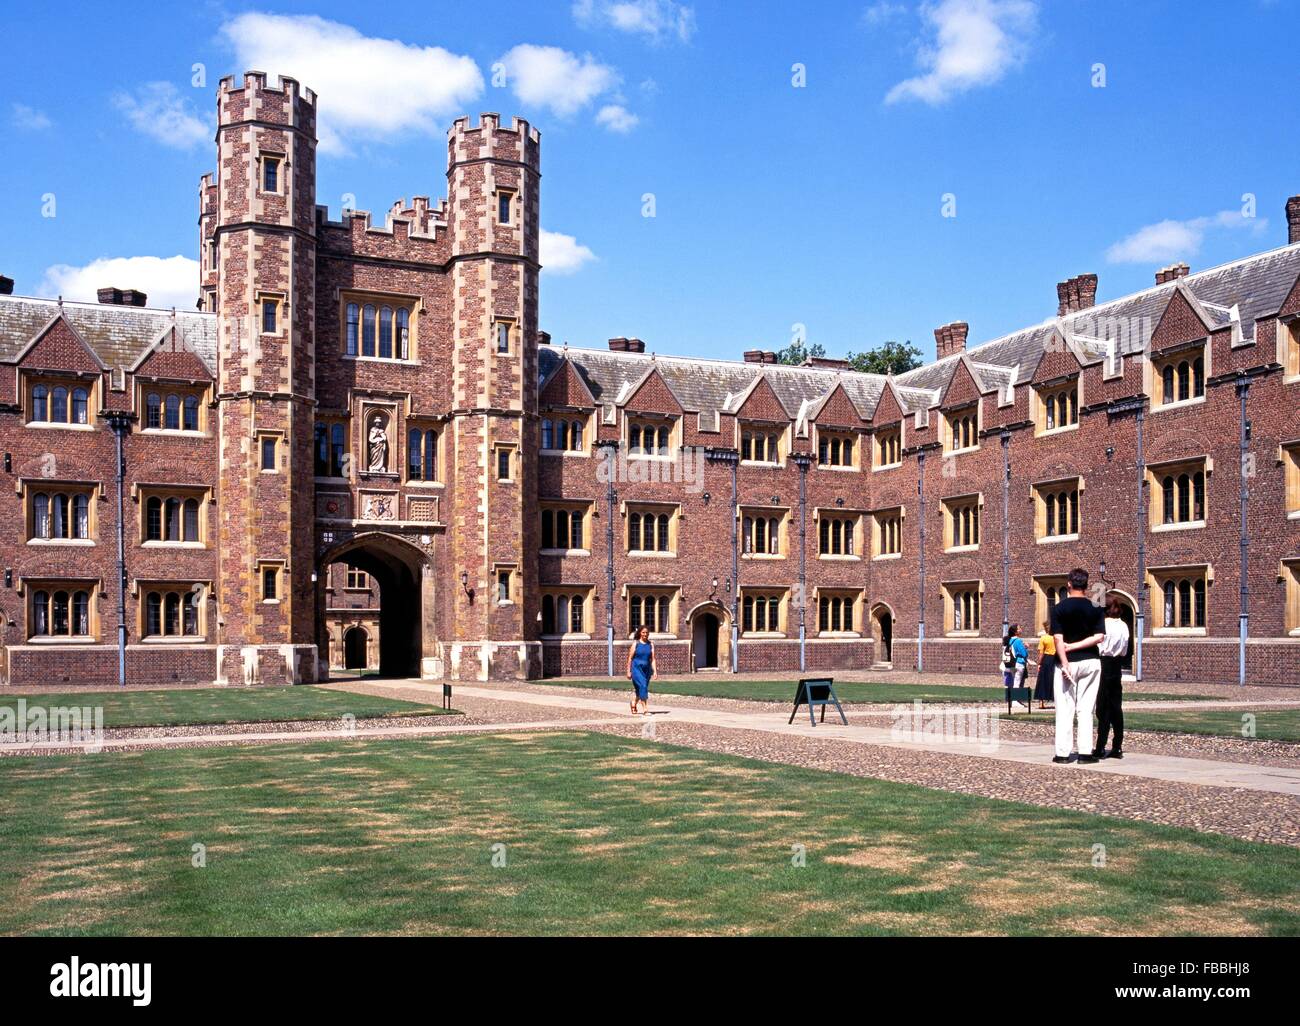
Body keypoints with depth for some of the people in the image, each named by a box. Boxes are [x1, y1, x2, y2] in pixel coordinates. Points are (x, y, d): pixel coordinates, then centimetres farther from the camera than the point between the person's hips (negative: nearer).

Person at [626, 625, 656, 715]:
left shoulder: (650, 645, 6)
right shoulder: (636, 644, -3)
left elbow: (653, 659, 2)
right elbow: (630, 658, 0)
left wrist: (655, 671, -8)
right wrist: (628, 671, -2)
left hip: (646, 670, 4)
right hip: (636, 668, -4)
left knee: (640, 689, 14)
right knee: (642, 686, -21)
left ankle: (634, 704, 37)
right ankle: (645, 707, -24)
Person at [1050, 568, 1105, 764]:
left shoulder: (1060, 608, -4)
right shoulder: (1096, 608, 1)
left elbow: (1058, 638, -12)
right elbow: (1099, 637, -8)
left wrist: (1065, 663, -14)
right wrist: (1075, 646, -7)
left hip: (1068, 662, -2)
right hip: (1090, 662, 2)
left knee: (1065, 709, 2)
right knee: (1085, 709, 7)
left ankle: (1063, 753, 1)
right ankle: (1085, 752, 4)